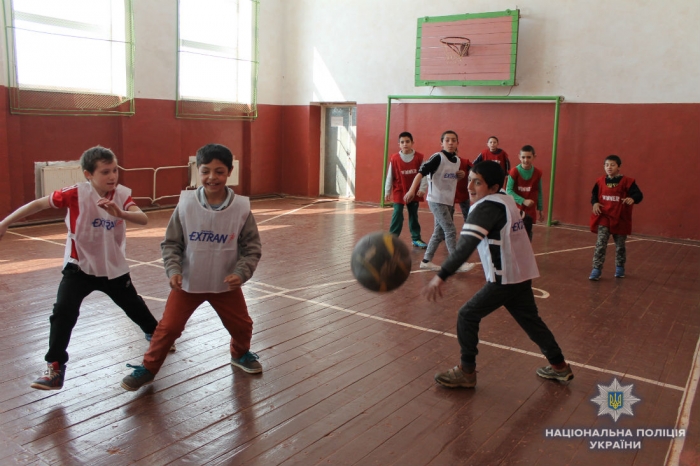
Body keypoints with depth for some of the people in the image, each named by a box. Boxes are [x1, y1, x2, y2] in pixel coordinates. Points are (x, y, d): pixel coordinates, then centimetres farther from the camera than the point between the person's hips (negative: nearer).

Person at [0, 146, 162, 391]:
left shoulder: (122, 194, -15)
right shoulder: (76, 193, -22)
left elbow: (143, 219, -31)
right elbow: (39, 204, -12)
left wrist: (119, 213, -50)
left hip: (114, 268, 2)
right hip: (79, 266, -2)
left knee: (133, 305, 19)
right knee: (63, 312, -16)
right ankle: (55, 366, -1)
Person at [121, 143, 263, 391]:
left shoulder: (241, 207, -14)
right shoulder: (186, 204, -14)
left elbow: (252, 247, -6)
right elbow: (170, 243, -5)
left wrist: (241, 273, -20)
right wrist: (173, 270, -19)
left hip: (225, 284, 1)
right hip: (187, 282, -1)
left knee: (241, 325, 14)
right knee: (168, 327, 4)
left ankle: (240, 354, 46)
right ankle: (147, 368, 27)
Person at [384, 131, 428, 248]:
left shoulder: (419, 157, -6)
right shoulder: (394, 158, -7)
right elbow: (390, 176, -2)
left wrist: (422, 189, -9)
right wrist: (387, 192, -1)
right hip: (399, 192, -1)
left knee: (414, 216, 13)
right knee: (397, 216, -2)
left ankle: (416, 239, 22)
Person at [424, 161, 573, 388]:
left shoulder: (486, 207, -19)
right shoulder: (506, 200, 7)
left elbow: (466, 246, -30)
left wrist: (441, 277, -35)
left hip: (505, 280, -9)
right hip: (523, 275, 9)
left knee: (467, 316, -1)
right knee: (530, 320, 22)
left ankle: (466, 372, 6)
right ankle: (559, 366, 35)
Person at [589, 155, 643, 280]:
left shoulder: (627, 181, -9)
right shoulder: (600, 181, 1)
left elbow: (639, 195, -13)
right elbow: (594, 194, 13)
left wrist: (632, 199, -35)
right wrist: (595, 203, -7)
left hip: (620, 220, -1)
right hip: (603, 218, 1)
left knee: (620, 246, 15)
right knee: (600, 244, -9)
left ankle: (620, 268, 34)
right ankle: (596, 270, -6)